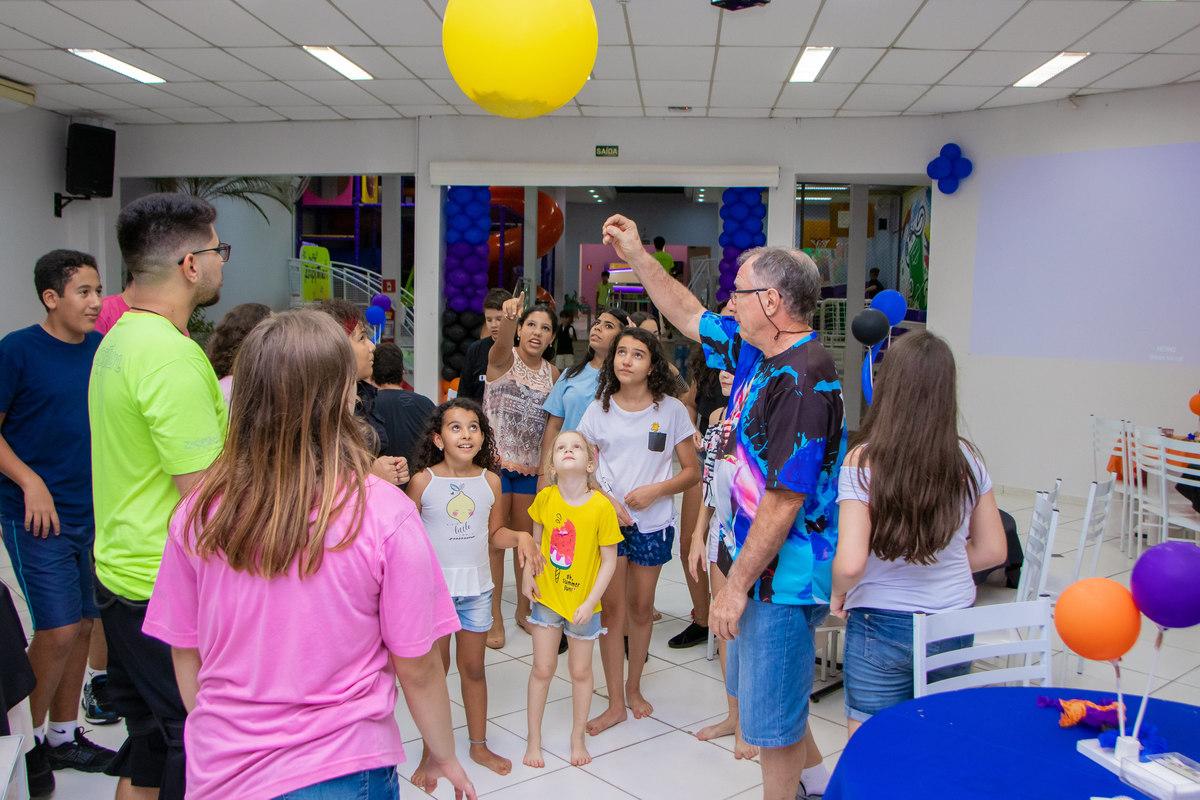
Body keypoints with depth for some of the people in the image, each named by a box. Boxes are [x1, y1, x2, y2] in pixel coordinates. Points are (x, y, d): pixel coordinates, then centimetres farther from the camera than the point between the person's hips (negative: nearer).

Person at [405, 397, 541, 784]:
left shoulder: (490, 480, -1)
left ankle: (479, 745, 32)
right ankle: (431, 754, 25)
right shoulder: (423, 481, -10)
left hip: (476, 588, 3)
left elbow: (494, 532, 8)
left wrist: (521, 537, -10)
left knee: (473, 668, 15)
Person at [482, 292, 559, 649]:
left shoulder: (552, 373, 7)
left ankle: (524, 609, 29)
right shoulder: (503, 358, -7)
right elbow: (502, 341, -32)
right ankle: (494, 618, 14)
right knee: (495, 541, 2)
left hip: (531, 468, 4)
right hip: (495, 462, -4)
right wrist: (508, 316, -53)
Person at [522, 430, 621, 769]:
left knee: (580, 670, 13)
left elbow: (609, 561, -12)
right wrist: (528, 574, 2)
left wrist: (590, 602, -15)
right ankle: (533, 739, 25)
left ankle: (578, 737, 33)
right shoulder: (545, 498, -10)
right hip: (546, 596, 2)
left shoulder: (601, 507, -19)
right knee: (542, 668, 8)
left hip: (582, 602, -1)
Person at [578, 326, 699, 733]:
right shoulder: (599, 409, 2)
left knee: (641, 608, 12)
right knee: (612, 608, 1)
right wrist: (605, 499, -10)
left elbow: (692, 471, 0)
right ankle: (615, 703, 11)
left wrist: (655, 490, -15)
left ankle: (633, 687, 33)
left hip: (653, 522, 0)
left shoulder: (671, 410, -3)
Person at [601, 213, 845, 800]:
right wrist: (636, 255, 17)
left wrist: (736, 586, -21)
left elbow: (784, 502, -26)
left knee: (770, 714, 6)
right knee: (759, 686, 27)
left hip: (783, 576, -10)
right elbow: (689, 316, 20)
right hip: (759, 564, 10)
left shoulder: (802, 379, -25)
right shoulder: (756, 352, 4)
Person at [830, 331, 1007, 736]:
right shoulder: (967, 459, -5)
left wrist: (838, 595, -1)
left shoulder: (862, 462, -17)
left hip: (883, 627, -4)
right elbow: (993, 550, 5)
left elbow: (850, 564, -22)